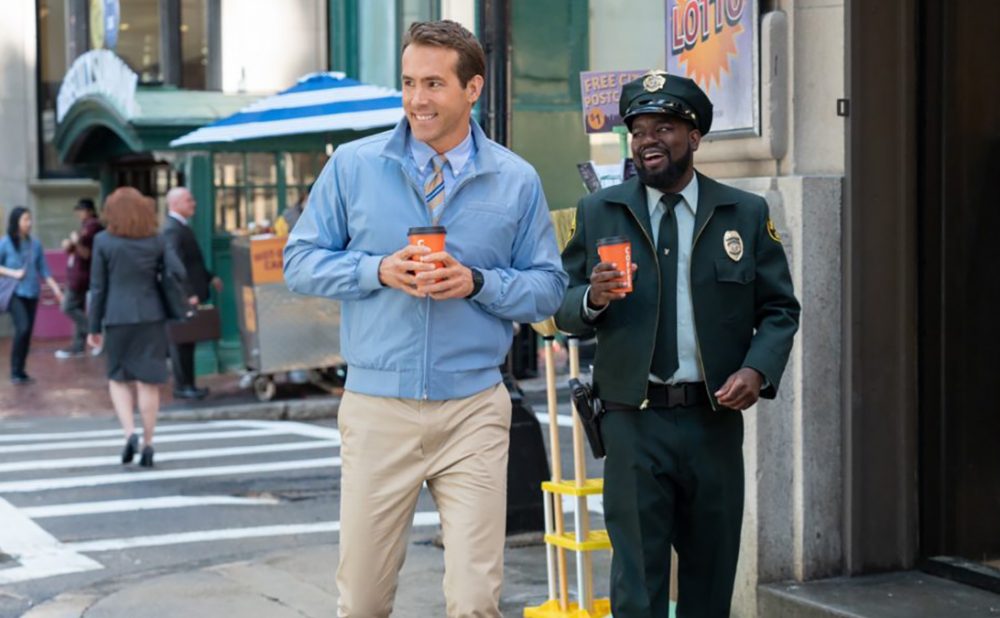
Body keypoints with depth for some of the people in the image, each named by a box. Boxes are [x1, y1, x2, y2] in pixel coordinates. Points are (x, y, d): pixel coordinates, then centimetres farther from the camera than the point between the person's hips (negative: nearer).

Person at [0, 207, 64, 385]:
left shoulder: (35, 244, 6)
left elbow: (43, 270, 10)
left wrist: (56, 289, 4)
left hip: (32, 293, 4)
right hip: (15, 293, -4)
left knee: (28, 333, 4)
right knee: (22, 328, -18)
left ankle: (21, 371, 15)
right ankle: (15, 372, -7)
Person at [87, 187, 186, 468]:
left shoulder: (103, 241, -4)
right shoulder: (156, 240, 1)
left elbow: (98, 287, -2)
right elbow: (178, 273, -7)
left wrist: (94, 327, 3)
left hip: (118, 318, -1)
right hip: (151, 316, 1)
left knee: (118, 379, 13)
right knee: (148, 381, 5)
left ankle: (130, 433, -6)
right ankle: (147, 444, 5)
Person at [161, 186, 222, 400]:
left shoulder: (182, 227, 16)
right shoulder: (172, 229, -17)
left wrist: (209, 278, 20)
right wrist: (187, 294, -26)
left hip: (190, 294, 10)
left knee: (186, 342, 13)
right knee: (182, 341, -3)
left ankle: (187, 385, 19)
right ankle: (183, 386, 3)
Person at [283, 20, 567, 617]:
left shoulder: (517, 181, 3)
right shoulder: (353, 165, 3)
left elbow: (549, 289, 7)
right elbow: (301, 262, 5)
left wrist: (477, 282, -12)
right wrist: (379, 270, -11)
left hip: (473, 410, 0)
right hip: (377, 407, 0)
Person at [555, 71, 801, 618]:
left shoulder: (746, 215, 6)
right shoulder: (598, 213, 6)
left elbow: (779, 309, 7)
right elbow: (564, 310, 6)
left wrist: (758, 369, -11)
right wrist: (594, 297, -17)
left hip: (716, 420, 1)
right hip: (634, 424, -1)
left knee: (711, 573, 12)